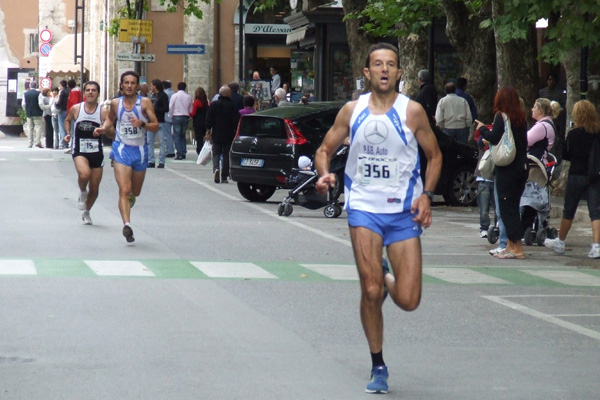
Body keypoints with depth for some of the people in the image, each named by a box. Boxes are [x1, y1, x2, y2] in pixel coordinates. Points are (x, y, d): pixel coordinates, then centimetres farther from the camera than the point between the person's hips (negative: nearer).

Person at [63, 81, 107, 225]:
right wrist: (68, 133, 2)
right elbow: (67, 120, 18)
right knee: (84, 174, -33)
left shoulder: (103, 112, -5)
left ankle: (86, 212, 35)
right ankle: (82, 192, 2)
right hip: (79, 151, -1)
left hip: (96, 152, 2)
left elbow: (112, 131, -7)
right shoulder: (75, 109, -2)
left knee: (94, 188, 8)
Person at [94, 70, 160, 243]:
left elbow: (156, 126, -8)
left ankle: (130, 197, 53)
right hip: (122, 149, -1)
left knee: (135, 192, 17)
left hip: (140, 151, 1)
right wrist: (104, 128, 3)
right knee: (124, 189, -19)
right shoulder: (115, 103, 1)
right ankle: (127, 225, -27)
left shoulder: (145, 103, -5)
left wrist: (142, 124, -26)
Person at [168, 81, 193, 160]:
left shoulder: (175, 96, -6)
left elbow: (171, 107, -4)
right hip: (186, 117, 3)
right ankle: (183, 153, 9)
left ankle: (179, 154, -10)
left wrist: (171, 116, 9)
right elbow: (191, 109, 6)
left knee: (177, 135, -1)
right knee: (183, 136, 14)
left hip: (176, 116, -3)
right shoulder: (189, 97, 3)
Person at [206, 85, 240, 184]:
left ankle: (216, 168, -18)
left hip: (216, 135, 1)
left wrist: (208, 132, 6)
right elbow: (236, 121, -7)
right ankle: (224, 177, 6)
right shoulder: (232, 106, -7)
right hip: (229, 135, -1)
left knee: (216, 154, 10)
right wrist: (236, 133, 2)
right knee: (226, 155, 7)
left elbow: (209, 120, 0)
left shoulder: (213, 104, -1)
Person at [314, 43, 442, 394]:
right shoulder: (352, 111, 2)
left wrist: (426, 195, -7)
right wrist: (324, 174, -11)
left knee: (408, 300, -6)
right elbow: (326, 149, 11)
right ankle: (378, 366, 8)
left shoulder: (412, 111, -2)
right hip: (364, 208, 0)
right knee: (371, 292, -10)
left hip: (404, 211, 0)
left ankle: (386, 277, 31)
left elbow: (435, 155, 7)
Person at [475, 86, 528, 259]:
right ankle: (511, 245, 17)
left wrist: (482, 129, 1)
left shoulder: (501, 116, -11)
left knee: (506, 207, -4)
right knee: (513, 207, 13)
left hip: (507, 169, -7)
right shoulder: (521, 117, 9)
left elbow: (494, 138, -17)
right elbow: (523, 142, 14)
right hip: (522, 166, 7)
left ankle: (517, 247, -8)